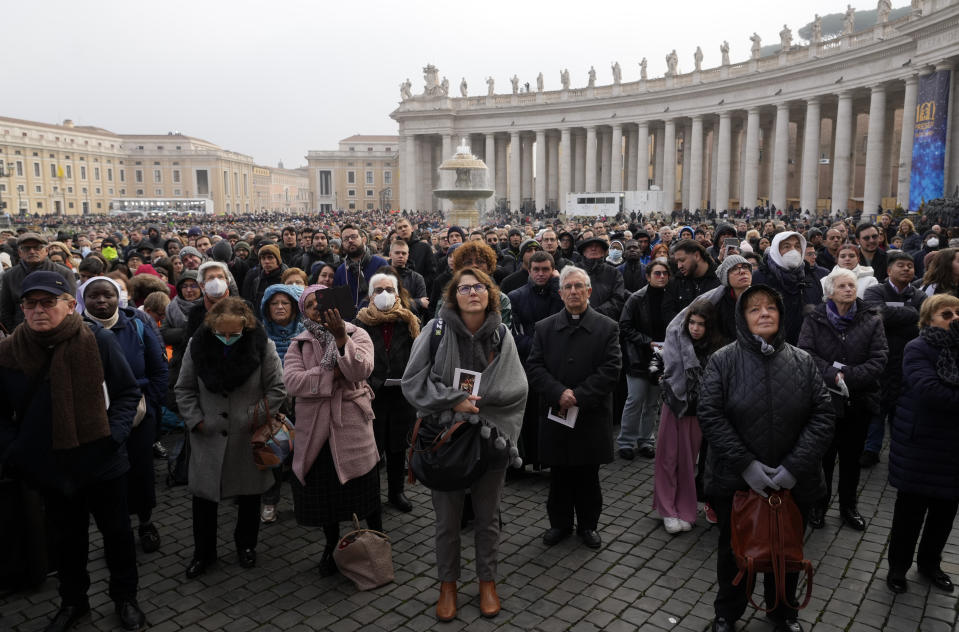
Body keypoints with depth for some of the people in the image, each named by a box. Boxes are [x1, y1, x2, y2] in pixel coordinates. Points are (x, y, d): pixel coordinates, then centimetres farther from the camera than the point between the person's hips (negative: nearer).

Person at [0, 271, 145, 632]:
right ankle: (73, 601, 43)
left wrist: (115, 434, -16)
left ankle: (125, 597, 37)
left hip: (102, 462, -2)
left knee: (117, 532, 15)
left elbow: (127, 393, -5)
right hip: (50, 467, 2)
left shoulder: (98, 341, -14)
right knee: (67, 537, 21)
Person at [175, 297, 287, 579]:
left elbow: (277, 390, -4)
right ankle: (203, 552, 30)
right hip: (208, 438, 1)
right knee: (204, 495, 10)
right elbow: (184, 390, 4)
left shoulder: (262, 345, -12)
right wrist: (196, 421, -4)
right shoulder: (197, 344, -7)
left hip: (248, 437, -1)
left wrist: (256, 417, -9)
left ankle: (246, 545, 38)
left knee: (250, 494, 15)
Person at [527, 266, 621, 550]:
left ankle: (588, 524, 29)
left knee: (588, 475, 11)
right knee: (559, 474, 11)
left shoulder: (607, 327, 0)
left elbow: (611, 369, -8)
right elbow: (534, 367, -1)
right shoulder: (544, 327, 5)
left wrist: (578, 395, -16)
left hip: (591, 415, -1)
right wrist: (559, 393, -16)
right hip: (555, 415, 1)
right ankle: (560, 523, 28)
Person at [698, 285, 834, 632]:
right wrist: (745, 464, -18)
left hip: (793, 484, 2)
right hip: (735, 482, -2)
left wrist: (796, 465, -15)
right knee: (733, 550, 17)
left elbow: (823, 415, -5)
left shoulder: (803, 361, -1)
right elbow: (710, 414, -13)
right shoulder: (723, 360, -8)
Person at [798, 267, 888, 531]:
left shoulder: (872, 321, 1)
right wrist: (833, 376, -23)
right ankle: (819, 505, 25)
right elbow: (806, 353, -12)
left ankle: (848, 506, 31)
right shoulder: (815, 320, -2)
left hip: (859, 400, 2)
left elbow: (879, 358, -7)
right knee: (824, 455, 9)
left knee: (852, 457, 14)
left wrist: (848, 376, -18)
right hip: (824, 398, -1)